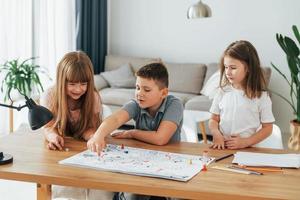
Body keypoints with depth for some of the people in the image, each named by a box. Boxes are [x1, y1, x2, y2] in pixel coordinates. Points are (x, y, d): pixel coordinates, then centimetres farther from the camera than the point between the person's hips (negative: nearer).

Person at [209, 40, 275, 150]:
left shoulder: (261, 96, -2)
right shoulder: (222, 92, 6)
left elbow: (267, 128, 2)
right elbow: (214, 119, 13)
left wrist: (245, 142, -9)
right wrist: (216, 134, -8)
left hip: (249, 149, -2)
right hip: (222, 147, 2)